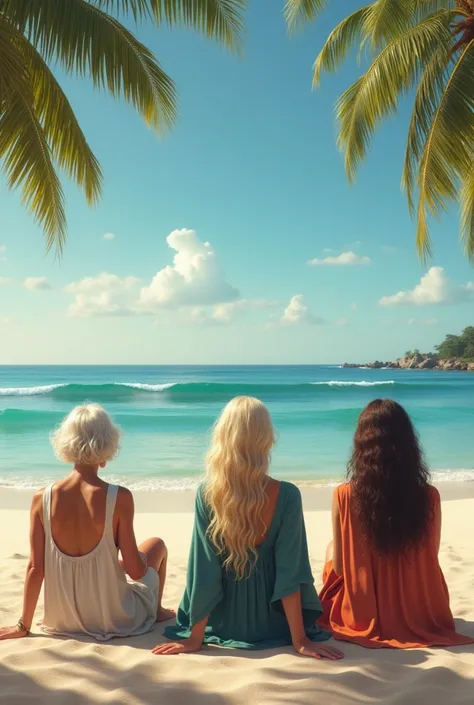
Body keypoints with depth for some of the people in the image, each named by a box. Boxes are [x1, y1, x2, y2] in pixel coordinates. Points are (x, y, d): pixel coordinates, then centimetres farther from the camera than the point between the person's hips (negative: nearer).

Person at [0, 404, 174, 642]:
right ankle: (157, 612, 42)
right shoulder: (120, 498, -22)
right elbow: (136, 571, -16)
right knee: (157, 544, 23)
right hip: (115, 619, -3)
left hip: (64, 620, 4)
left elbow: (35, 568, -7)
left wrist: (24, 625, 6)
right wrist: (138, 557, 7)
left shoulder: (42, 499, -13)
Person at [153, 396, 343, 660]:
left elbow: (204, 569, -16)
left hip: (222, 624, 0)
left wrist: (195, 637, -7)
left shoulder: (206, 494, -21)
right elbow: (290, 569, -19)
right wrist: (300, 639, -10)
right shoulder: (287, 495, -23)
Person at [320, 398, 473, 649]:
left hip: (362, 617, -1)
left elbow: (339, 566, -9)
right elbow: (429, 558, 0)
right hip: (421, 617, 2)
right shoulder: (429, 497, -17)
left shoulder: (344, 496, -21)